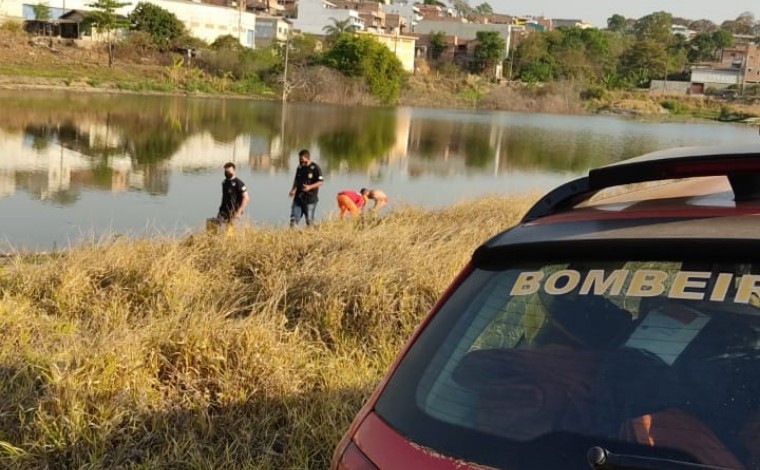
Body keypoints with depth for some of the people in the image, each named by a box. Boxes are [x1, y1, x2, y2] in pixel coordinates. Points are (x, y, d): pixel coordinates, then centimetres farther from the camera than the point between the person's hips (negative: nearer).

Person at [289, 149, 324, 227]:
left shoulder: (315, 168, -10)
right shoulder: (300, 167, 10)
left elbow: (320, 182, -10)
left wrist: (310, 187, -24)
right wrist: (293, 190, 8)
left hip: (310, 198, -6)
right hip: (298, 197, 6)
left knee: (309, 220, 2)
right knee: (294, 218, 3)